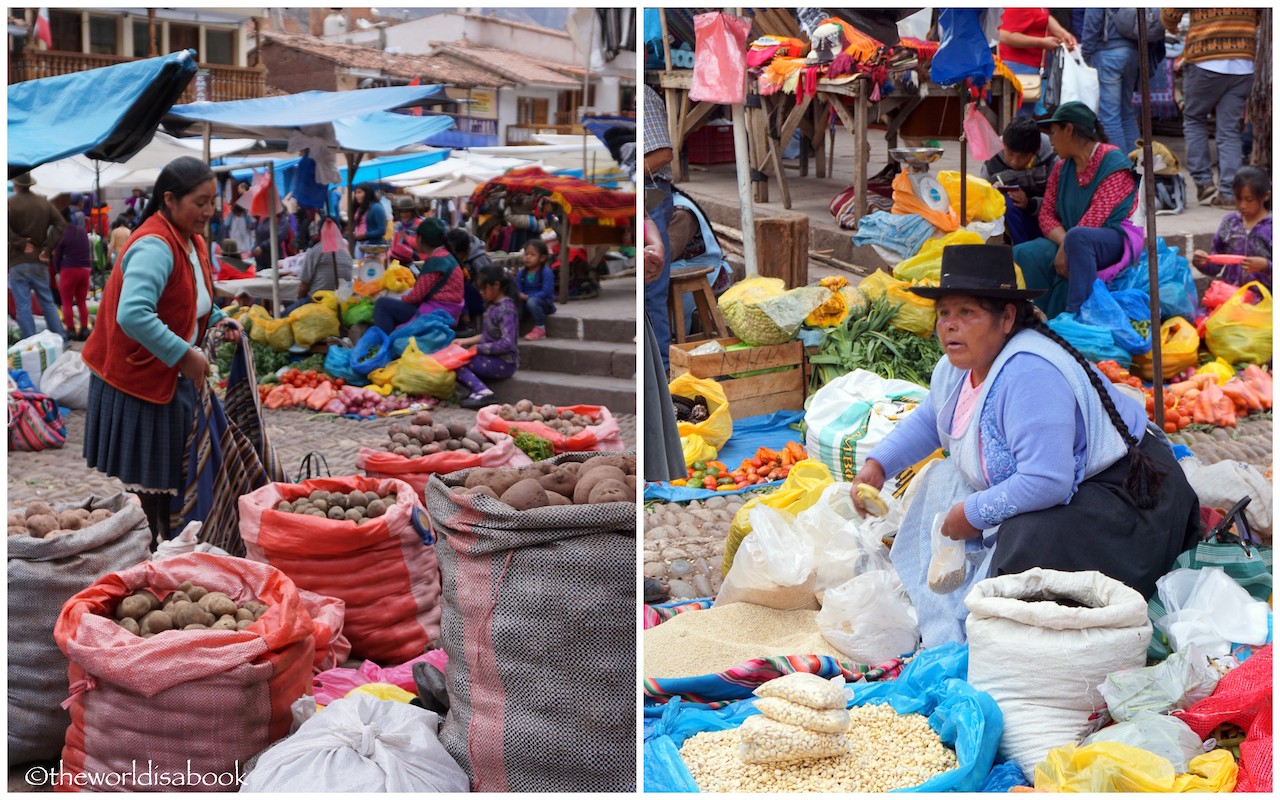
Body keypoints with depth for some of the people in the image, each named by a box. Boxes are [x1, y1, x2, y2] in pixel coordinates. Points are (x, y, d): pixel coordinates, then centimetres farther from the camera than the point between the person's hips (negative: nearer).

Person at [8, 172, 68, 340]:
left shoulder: (10, 203, -7)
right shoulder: (44, 202, 8)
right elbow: (61, 225, 2)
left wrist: (20, 243, -11)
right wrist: (48, 248, -1)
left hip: (18, 262, -4)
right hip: (39, 261, 4)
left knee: (23, 305, -1)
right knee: (48, 302, 13)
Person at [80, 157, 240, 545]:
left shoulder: (192, 239, 4)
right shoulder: (155, 246, -26)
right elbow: (133, 315, -39)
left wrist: (216, 319, 2)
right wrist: (184, 355, -33)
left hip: (173, 376, 9)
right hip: (140, 378, -9)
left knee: (174, 470, 17)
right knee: (150, 481, 3)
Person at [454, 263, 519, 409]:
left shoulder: (506, 309, -17)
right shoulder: (492, 306, 11)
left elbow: (507, 344, -24)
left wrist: (479, 348, -17)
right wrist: (465, 341, 7)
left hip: (504, 363, -10)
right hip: (493, 359, 10)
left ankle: (483, 392, -22)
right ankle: (479, 390, -13)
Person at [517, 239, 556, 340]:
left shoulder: (546, 272, -13)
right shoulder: (522, 273, 4)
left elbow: (546, 292, -21)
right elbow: (517, 289, -1)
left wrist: (528, 297, -27)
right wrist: (519, 295, -26)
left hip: (545, 303, -5)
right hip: (526, 302, 5)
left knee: (532, 301, -37)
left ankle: (540, 329, -23)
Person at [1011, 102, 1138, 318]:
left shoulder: (1114, 163, -7)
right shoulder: (1061, 168, 15)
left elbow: (1097, 216, -17)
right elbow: (1046, 213, 5)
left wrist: (1067, 246, -19)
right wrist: (1063, 242, -15)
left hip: (1113, 243, -7)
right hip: (1065, 241, 7)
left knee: (1077, 237, -40)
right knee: (1022, 254, -20)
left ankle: (1077, 315, -39)